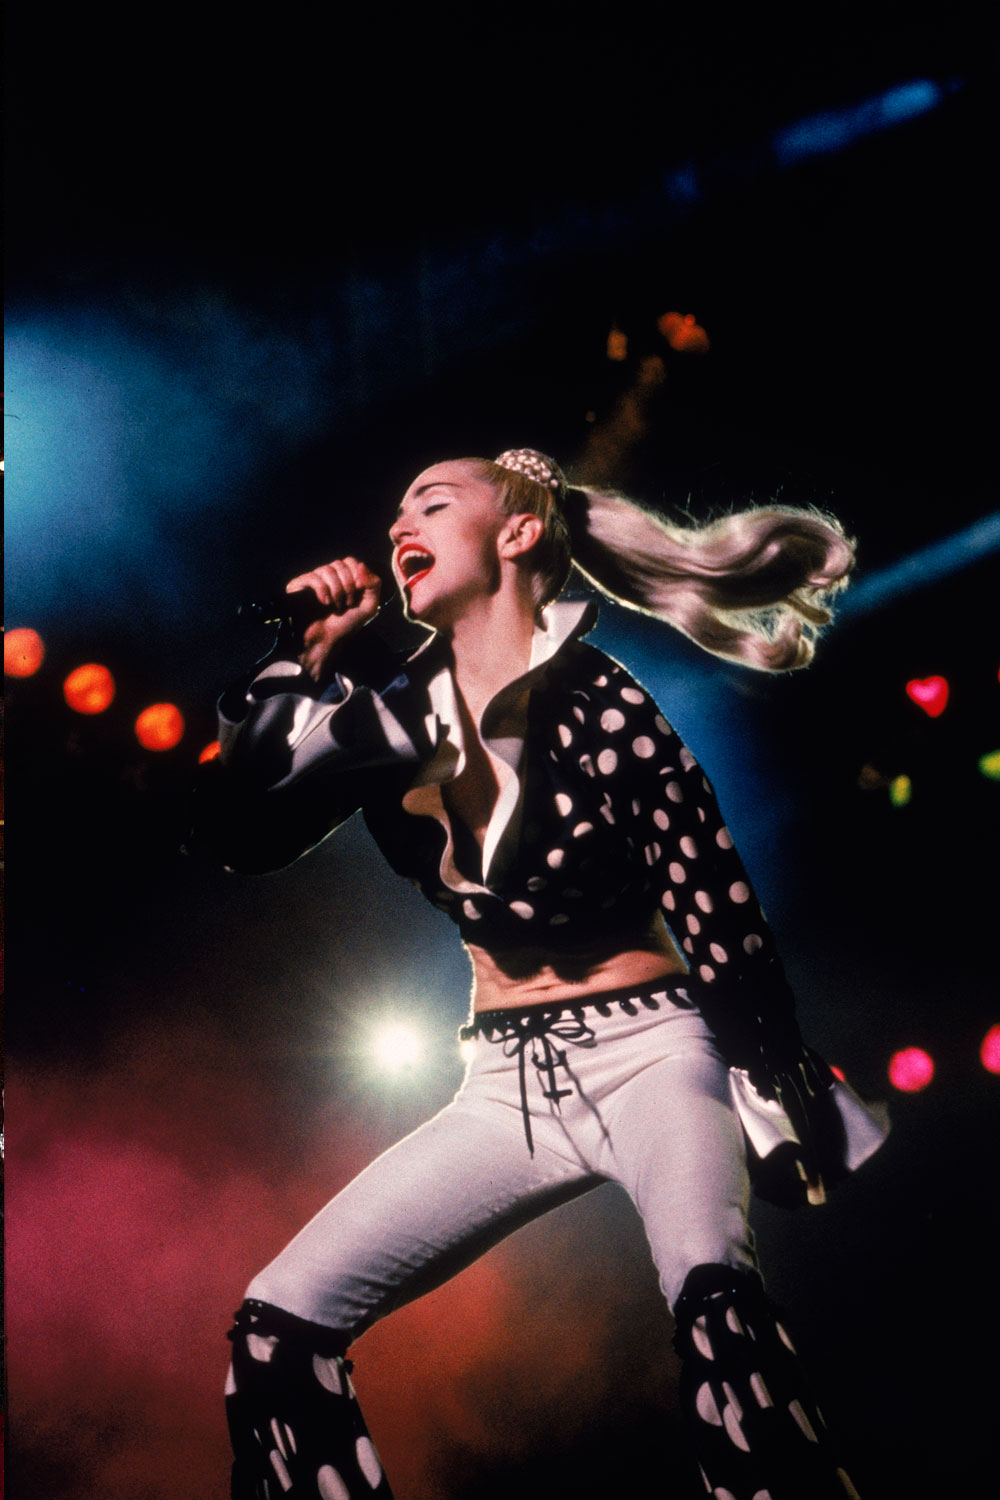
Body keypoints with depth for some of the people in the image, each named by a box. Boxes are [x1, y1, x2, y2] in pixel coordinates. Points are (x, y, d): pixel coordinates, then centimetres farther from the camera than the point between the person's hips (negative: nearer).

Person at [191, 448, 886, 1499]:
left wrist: (788, 1117, -8)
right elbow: (237, 840, -3)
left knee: (714, 1296, -33)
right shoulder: (397, 708, 3)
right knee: (277, 1323, 0)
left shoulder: (599, 702, -12)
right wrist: (304, 660, -10)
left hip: (647, 1053, -5)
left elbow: (718, 918, -10)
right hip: (507, 1084, 5)